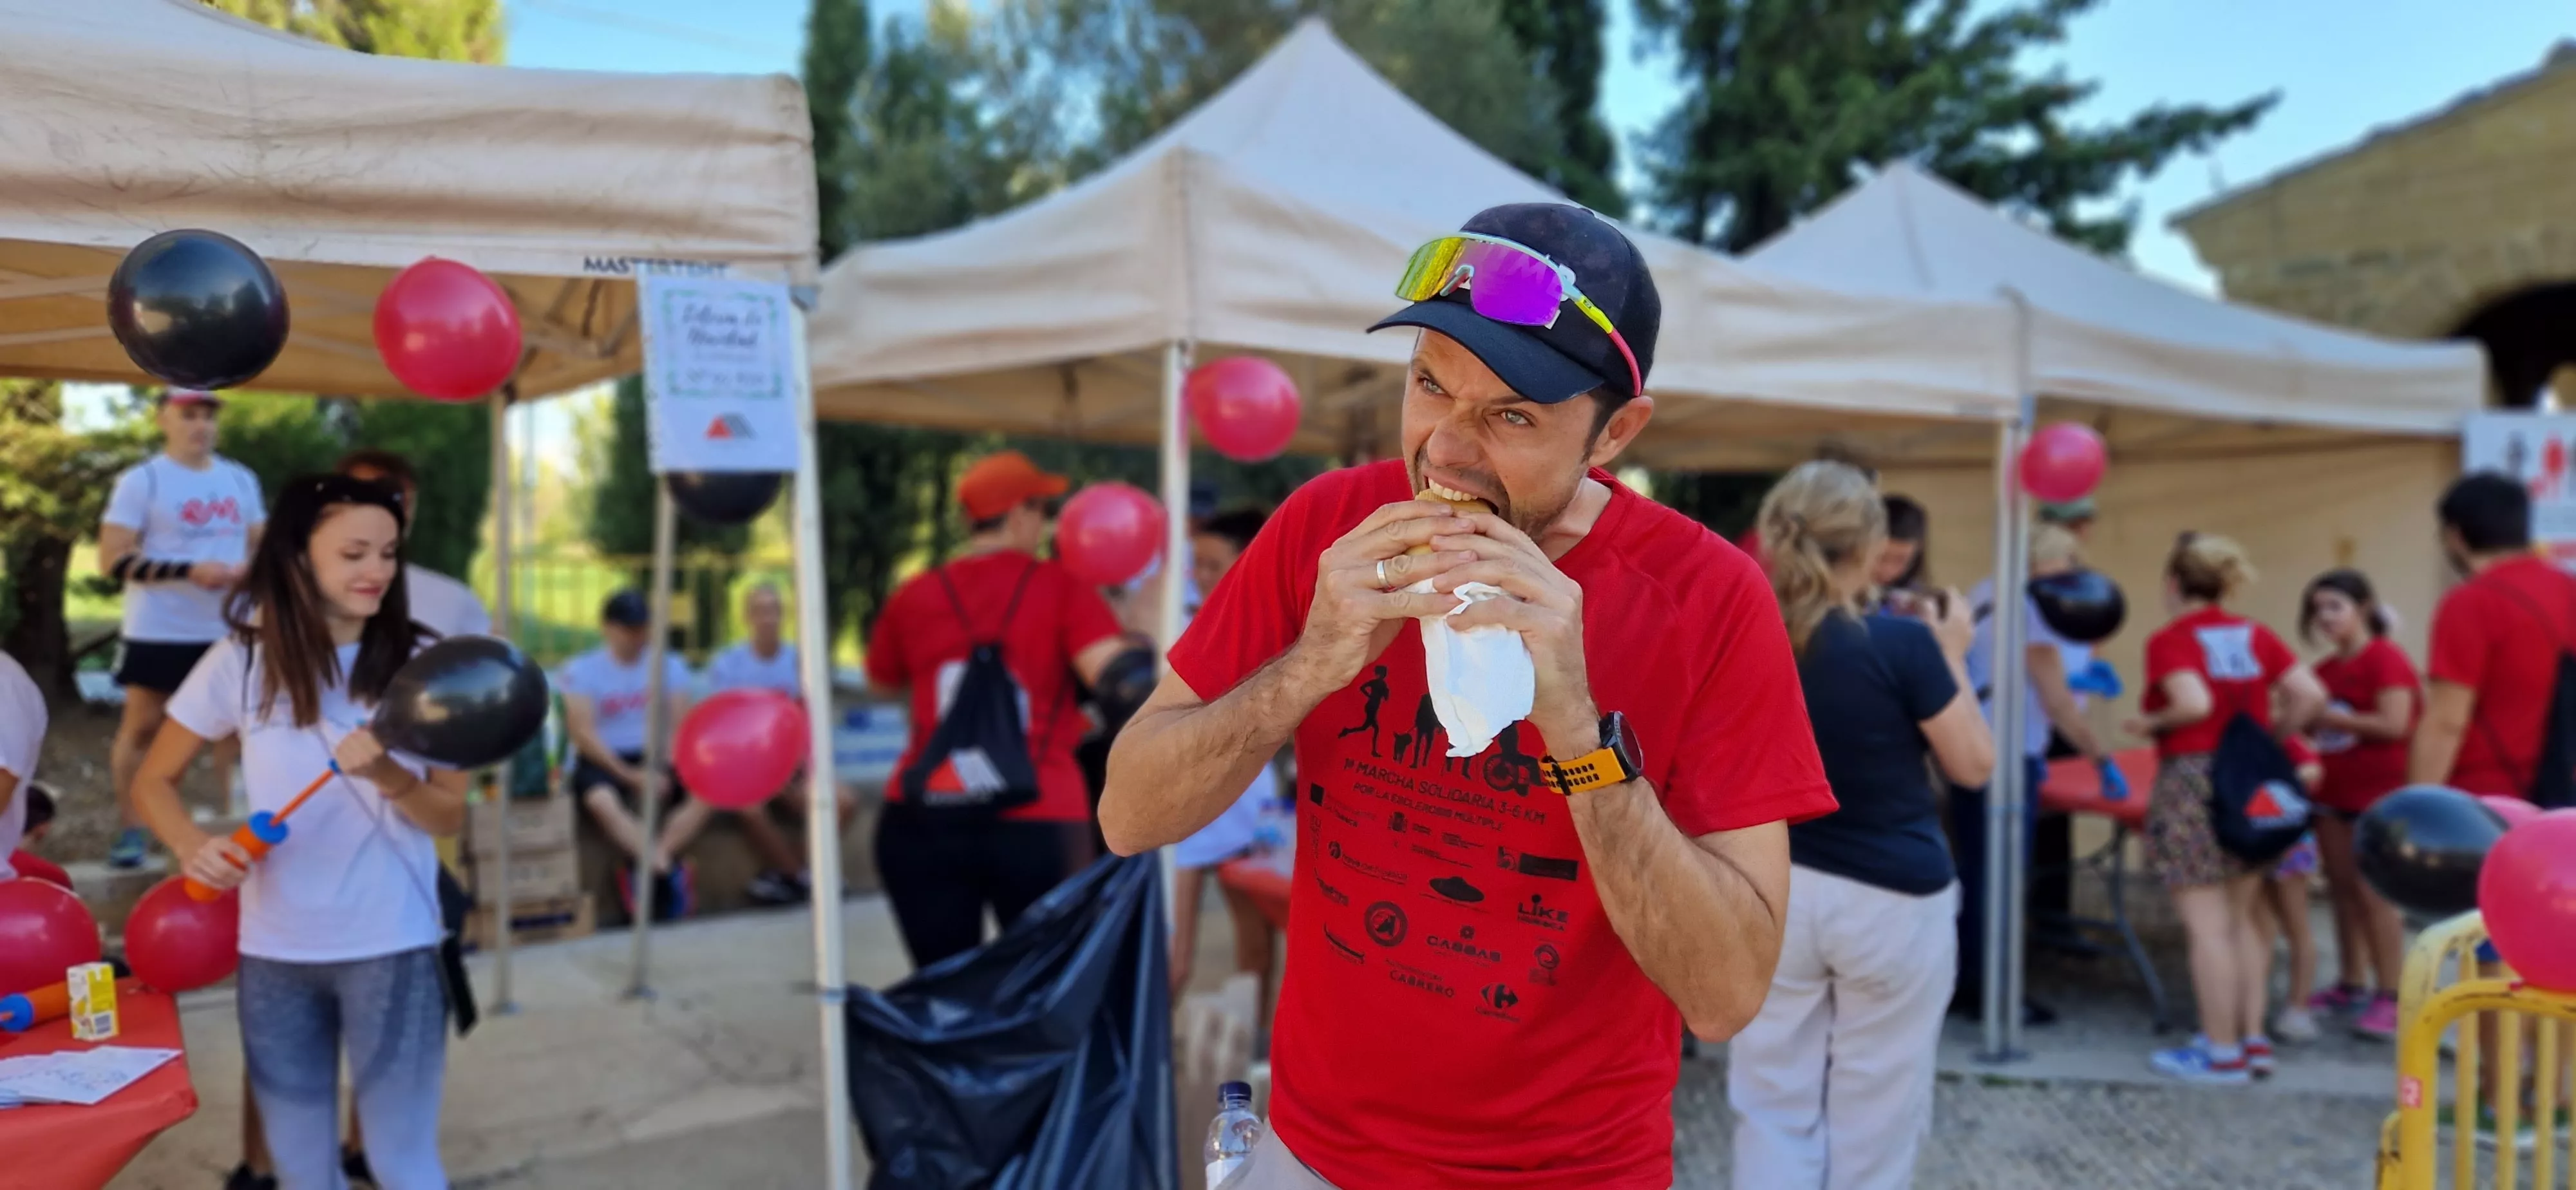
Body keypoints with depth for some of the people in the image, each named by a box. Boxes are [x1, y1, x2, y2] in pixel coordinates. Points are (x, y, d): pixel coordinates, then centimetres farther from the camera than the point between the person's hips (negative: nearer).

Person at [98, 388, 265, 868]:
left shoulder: (240, 479, 9)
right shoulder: (142, 480, -7)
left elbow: (261, 543, 18)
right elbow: (113, 561, -12)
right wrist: (189, 571, -22)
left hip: (228, 630, 5)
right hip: (159, 633, -4)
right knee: (141, 727, 4)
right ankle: (133, 829, 14)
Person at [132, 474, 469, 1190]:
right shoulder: (241, 661, -3)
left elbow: (451, 817, -3)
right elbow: (153, 782, 6)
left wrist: (388, 776, -23)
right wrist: (193, 846, -15)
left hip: (392, 948, -2)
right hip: (274, 953, 2)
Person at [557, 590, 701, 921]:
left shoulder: (669, 666, 9)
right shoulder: (580, 670, 0)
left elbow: (682, 726, 1)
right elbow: (583, 734, -9)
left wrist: (663, 772, -18)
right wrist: (631, 777, -18)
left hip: (655, 759, 3)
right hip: (602, 761, -3)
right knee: (602, 799, -37)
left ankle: (648, 864, -28)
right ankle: (666, 869, -33)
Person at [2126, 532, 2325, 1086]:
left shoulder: (2170, 640, -9)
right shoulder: (2257, 636, 8)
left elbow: (2194, 703, -24)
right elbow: (2311, 696, 0)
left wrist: (2151, 723, -6)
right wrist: (2269, 737, 12)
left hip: (2192, 781, -7)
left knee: (2207, 925, 0)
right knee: (2244, 920, 17)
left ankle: (2222, 1053, 7)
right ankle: (2253, 1038, 24)